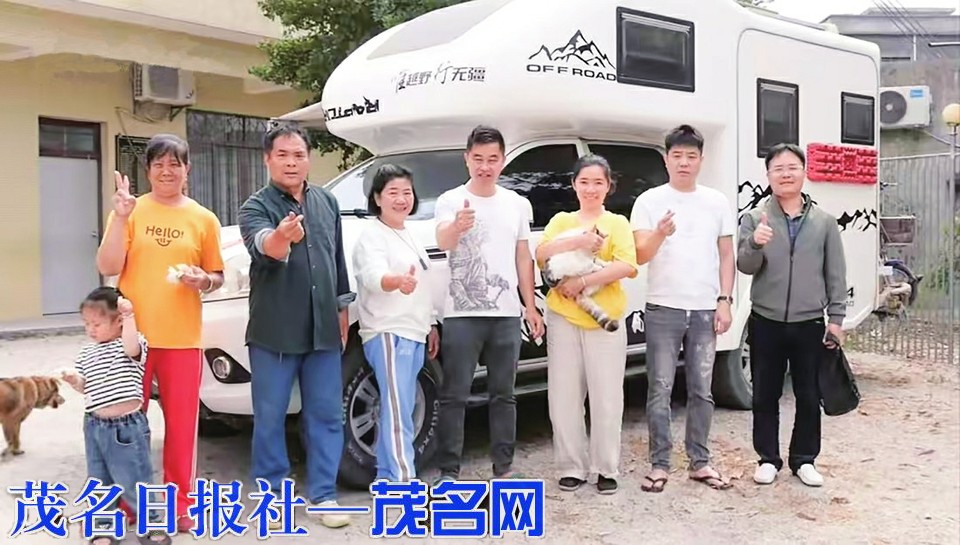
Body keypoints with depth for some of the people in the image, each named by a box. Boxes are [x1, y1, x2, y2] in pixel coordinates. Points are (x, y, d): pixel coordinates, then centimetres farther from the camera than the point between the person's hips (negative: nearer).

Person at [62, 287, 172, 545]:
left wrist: (129, 316, -37)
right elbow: (85, 387, 13)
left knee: (135, 481, 1)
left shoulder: (132, 343, -6)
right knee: (100, 482, 14)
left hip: (127, 426, -6)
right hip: (95, 425, 6)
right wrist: (74, 380, -8)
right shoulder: (86, 353, 10)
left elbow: (131, 348, -31)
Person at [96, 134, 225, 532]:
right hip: (132, 334, -1)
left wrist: (203, 280, -9)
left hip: (182, 338, 1)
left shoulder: (204, 219, 6)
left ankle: (179, 503, 19)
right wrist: (120, 218, -17)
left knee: (182, 423, 5)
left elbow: (217, 277, 13)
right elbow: (107, 268, -7)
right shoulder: (129, 211, 2)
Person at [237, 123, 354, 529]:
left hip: (323, 329, 4)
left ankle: (323, 494, 17)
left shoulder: (327, 202, 9)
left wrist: (342, 310, 16)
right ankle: (270, 491, 20)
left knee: (326, 415, 7)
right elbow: (262, 248, -29)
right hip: (274, 331, -4)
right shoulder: (256, 207, -7)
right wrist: (282, 237, -52)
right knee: (270, 416, 5)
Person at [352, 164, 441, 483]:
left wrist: (431, 325, 22)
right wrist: (398, 281, -51)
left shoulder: (408, 236, 17)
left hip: (413, 334, 9)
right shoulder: (372, 236, -10)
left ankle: (386, 477, 19)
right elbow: (374, 276, -30)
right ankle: (404, 482, -15)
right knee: (398, 414, -13)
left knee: (397, 412, 11)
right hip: (387, 335, -9)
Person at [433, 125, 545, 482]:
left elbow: (523, 257, 13)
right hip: (462, 315, -4)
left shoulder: (518, 205, 9)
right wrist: (456, 227, -48)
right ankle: (448, 470, 7)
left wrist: (530, 307, 8)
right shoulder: (450, 201, -5)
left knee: (503, 394, 12)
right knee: (454, 396, 0)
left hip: (506, 314, 4)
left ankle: (504, 465, 21)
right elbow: (443, 243, -25)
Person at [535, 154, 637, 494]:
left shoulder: (617, 223, 5)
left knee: (606, 398, 0)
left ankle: (607, 469, 11)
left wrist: (582, 281, -17)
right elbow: (541, 256, -5)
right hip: (564, 319, 2)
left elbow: (628, 267, -11)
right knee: (564, 397, 3)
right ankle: (572, 467, 14)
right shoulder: (561, 221, 12)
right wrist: (578, 241, -19)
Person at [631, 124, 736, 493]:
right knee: (660, 390, 0)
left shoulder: (717, 202, 8)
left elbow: (726, 256, 10)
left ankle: (700, 462, 20)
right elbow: (640, 256, -9)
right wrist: (660, 235, -30)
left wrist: (724, 301, 1)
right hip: (663, 310, -2)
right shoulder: (649, 201, -1)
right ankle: (659, 464, 8)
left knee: (702, 391, 9)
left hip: (705, 310, 3)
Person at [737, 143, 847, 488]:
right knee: (765, 396, 7)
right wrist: (755, 244, -27)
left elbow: (836, 275, 6)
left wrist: (836, 318, 1)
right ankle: (768, 459, 21)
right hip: (766, 323, -1)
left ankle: (804, 460, 23)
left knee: (809, 397, 9)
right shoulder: (754, 219, 1)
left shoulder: (824, 222, 4)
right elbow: (745, 267, -7)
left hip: (810, 324, 1)